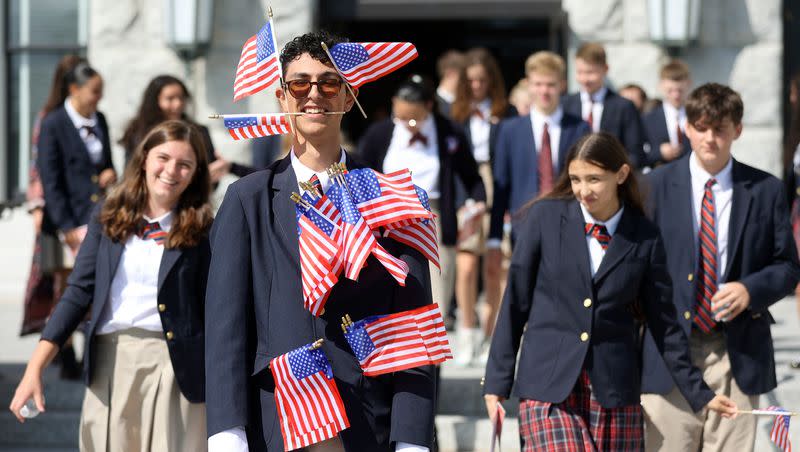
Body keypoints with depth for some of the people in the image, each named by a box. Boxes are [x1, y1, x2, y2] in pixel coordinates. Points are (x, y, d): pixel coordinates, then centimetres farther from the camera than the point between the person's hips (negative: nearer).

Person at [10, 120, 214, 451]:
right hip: (109, 361, 3)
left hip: (172, 364, -3)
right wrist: (35, 368, -2)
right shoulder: (108, 217, 7)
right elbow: (79, 292, 6)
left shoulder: (201, 231, 1)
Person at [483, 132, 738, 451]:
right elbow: (516, 303, 5)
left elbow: (664, 324, 10)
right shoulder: (544, 217, 1)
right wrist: (497, 382, 4)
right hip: (549, 384, -2)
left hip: (614, 389, 2)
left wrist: (699, 394, 8)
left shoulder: (644, 239, 3)